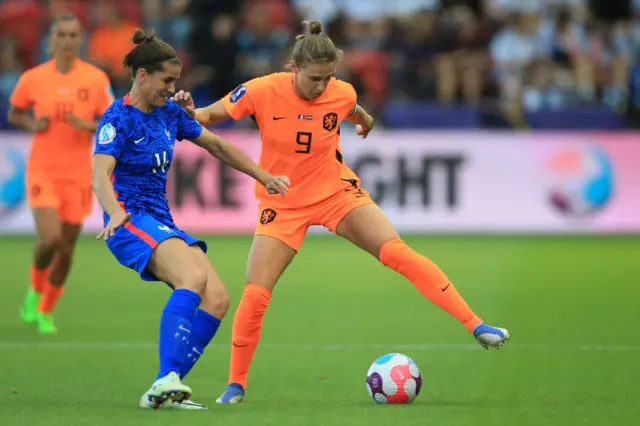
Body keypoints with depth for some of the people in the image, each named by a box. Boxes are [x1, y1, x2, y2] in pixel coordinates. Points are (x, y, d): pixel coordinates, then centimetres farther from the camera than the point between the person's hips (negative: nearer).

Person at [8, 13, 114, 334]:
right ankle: (35, 290, 12)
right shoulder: (32, 78, -3)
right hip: (42, 171, -1)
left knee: (66, 248, 4)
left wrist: (86, 125, -18)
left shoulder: (96, 79, -3)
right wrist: (32, 125, -8)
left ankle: (46, 311, 26)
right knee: (49, 239, -19)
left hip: (78, 174, 1)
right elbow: (14, 114, 13)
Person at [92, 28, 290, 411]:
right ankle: (166, 379, -40)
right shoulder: (118, 119, -10)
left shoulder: (170, 113, 12)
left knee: (218, 299, -12)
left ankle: (163, 390, -15)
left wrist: (265, 178, 23)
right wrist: (115, 213, -44)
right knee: (194, 278, -33)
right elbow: (101, 174, -25)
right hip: (131, 221, -8)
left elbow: (217, 145, 24)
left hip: (163, 222, 8)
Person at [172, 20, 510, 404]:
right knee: (255, 295, -9)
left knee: (399, 253, -15)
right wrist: (189, 112, -29)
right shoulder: (262, 92, -19)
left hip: (337, 193, 1)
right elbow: (209, 117, -10)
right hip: (283, 204, -1)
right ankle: (236, 384, 8)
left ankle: (475, 325, -13)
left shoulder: (342, 95, -12)